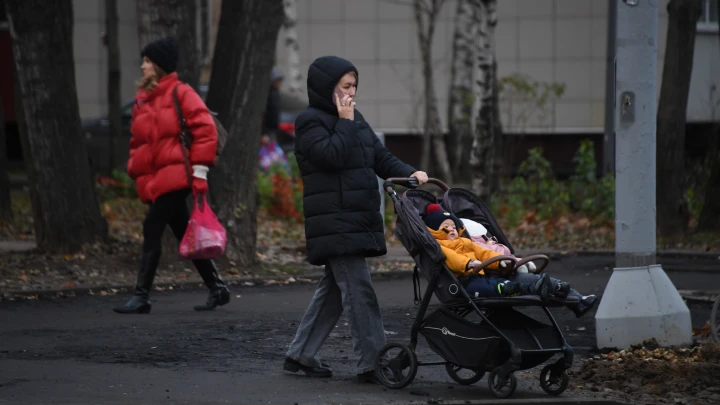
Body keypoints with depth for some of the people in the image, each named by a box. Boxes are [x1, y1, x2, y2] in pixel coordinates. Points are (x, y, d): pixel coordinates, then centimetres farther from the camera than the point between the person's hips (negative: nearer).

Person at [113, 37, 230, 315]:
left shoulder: (180, 93, -5)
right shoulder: (142, 99, 17)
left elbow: (205, 129, -10)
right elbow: (137, 140, 24)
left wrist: (200, 170, -13)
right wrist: (134, 167, 11)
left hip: (174, 176, -8)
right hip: (152, 179, 8)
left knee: (152, 230, -13)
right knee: (185, 235, 12)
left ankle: (142, 297, -10)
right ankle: (216, 288, 21)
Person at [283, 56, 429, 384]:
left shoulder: (356, 120, 18)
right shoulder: (310, 122, -6)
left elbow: (380, 157, 15)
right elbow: (332, 155, -21)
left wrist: (409, 174, -2)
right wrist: (345, 123, -12)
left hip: (359, 220, 9)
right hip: (333, 222, -9)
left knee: (334, 289, 14)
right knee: (359, 290, -13)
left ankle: (300, 356, 22)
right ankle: (371, 364, -14)